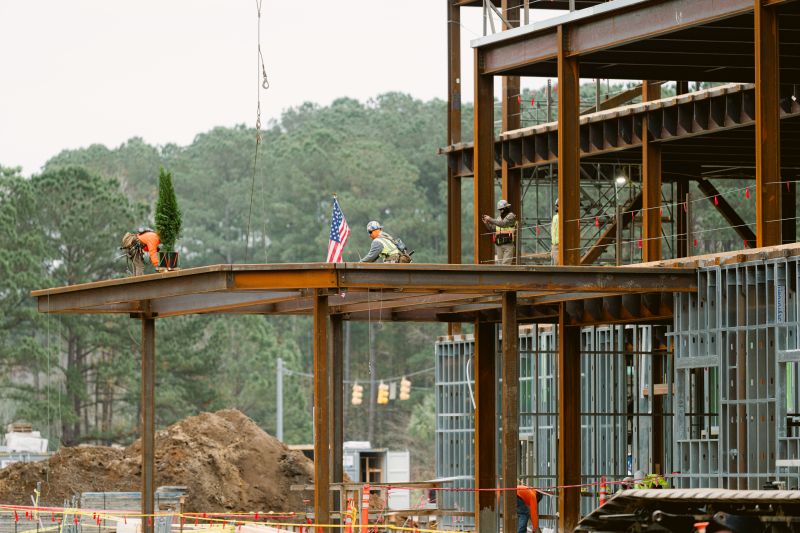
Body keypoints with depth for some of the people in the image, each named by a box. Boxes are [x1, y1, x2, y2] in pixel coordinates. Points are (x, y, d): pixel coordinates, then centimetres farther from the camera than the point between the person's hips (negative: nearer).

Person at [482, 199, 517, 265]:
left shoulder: (511, 216, -1)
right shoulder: (499, 218, 21)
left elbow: (503, 223, -17)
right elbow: (492, 229, 19)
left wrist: (490, 219, -14)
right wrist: (486, 223, 2)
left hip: (509, 245, -7)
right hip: (500, 245, 7)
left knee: (505, 263, -15)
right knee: (500, 263, 2)